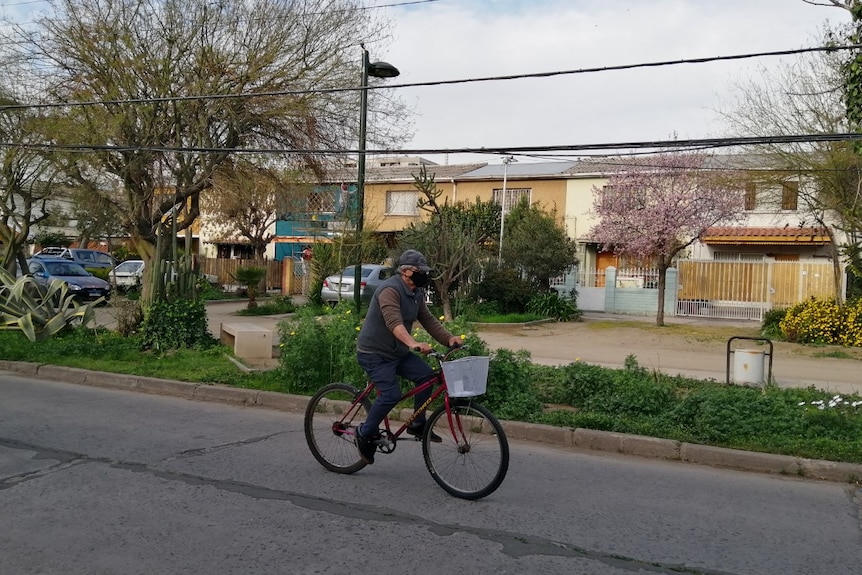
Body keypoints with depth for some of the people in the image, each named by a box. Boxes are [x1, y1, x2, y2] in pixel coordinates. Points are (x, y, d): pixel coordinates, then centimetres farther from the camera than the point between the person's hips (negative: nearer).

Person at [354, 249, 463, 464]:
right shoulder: (390, 290, -22)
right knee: (391, 394, -20)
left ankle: (418, 424, 7)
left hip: (398, 352, 9)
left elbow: (429, 320, 4)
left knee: (426, 375, -7)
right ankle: (365, 433, 1)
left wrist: (449, 338, -12)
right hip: (375, 353, -9)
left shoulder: (416, 294, 8)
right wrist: (413, 343, -53)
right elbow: (394, 322, -38)